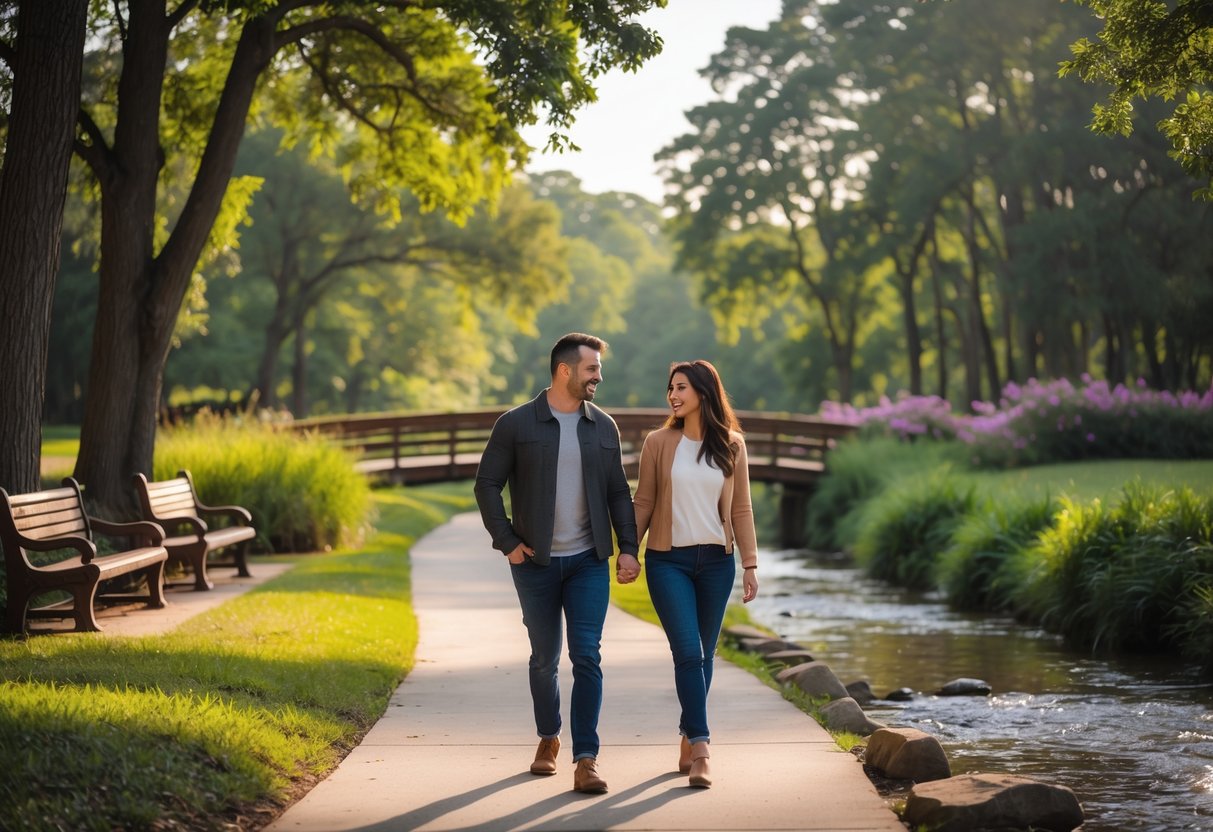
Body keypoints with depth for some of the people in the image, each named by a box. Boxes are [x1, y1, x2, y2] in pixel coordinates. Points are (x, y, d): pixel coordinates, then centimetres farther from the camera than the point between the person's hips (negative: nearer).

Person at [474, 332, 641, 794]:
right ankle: (548, 739, 33)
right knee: (544, 658, 11)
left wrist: (628, 547, 0)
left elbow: (618, 492, 9)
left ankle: (586, 759, -9)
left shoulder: (603, 427, 6)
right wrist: (507, 542, -8)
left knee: (586, 656, -9)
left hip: (588, 561, 1)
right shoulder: (516, 425, -4)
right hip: (536, 564, -1)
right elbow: (487, 485, -2)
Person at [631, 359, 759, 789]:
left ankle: (688, 739, 23)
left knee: (703, 655, 8)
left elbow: (740, 508, 6)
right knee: (688, 652, -12)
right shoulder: (658, 443, 0)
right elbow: (643, 502, 3)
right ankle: (699, 750, -14)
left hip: (716, 561, 2)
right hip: (669, 560, -2)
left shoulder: (731, 445, 3)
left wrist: (750, 563, 3)